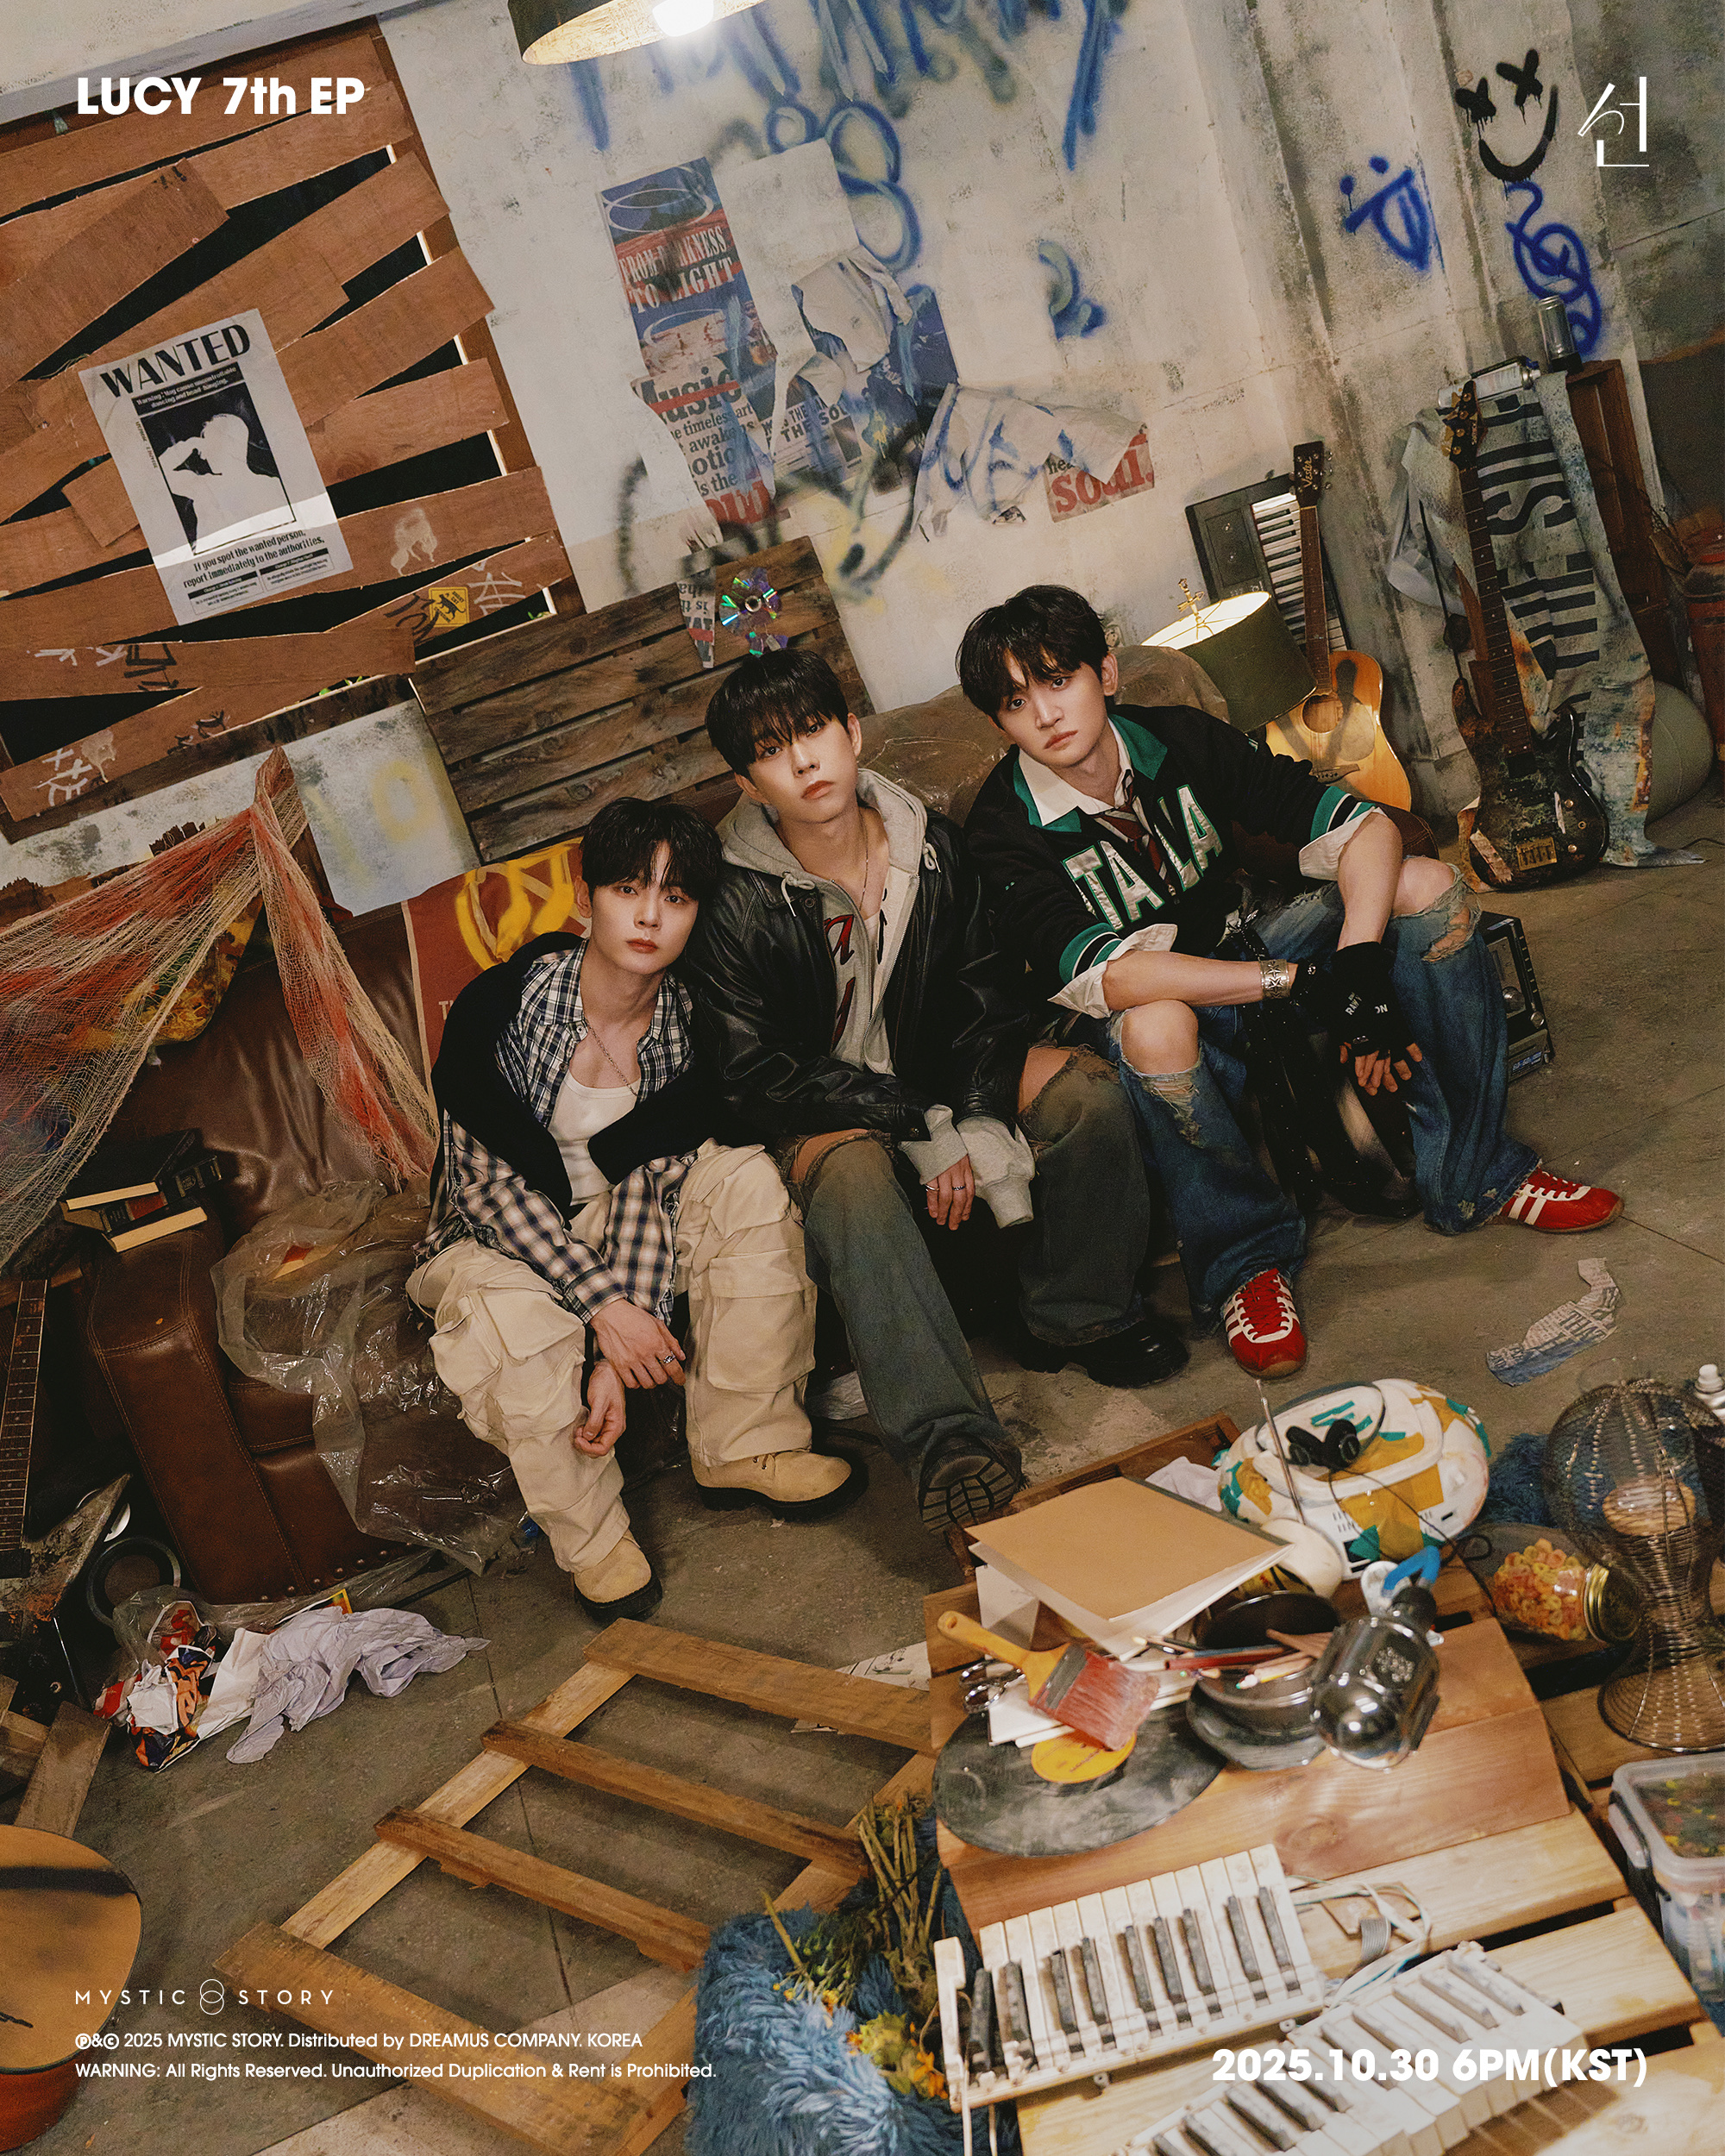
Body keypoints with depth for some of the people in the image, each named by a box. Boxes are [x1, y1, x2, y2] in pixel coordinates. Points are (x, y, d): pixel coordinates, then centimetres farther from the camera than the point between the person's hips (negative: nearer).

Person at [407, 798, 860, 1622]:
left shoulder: (683, 1027, -11)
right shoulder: (501, 1004, -22)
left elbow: (650, 1185, -15)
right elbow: (488, 1180, -23)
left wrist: (617, 1364, -25)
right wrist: (606, 1306, -30)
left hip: (613, 1223, 4)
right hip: (495, 1241, -4)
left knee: (747, 1180, -18)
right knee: (517, 1317, -37)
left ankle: (745, 1447, -10)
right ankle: (592, 1540, -12)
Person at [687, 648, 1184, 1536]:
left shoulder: (930, 846, -4)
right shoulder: (734, 904, -18)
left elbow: (983, 994, 1)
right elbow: (754, 1078, -20)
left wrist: (977, 1125, -17)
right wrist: (924, 1126, -23)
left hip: (938, 1078, 5)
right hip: (819, 1117, -5)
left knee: (1087, 1089, -17)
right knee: (855, 1177, -37)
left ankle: (1075, 1315, 1)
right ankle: (949, 1440, -44)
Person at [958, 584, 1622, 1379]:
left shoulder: (1176, 738, -10)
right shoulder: (1003, 832, -20)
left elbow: (1361, 824, -13)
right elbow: (1098, 974, -35)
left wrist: (1360, 962, -32)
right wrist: (1302, 980, -38)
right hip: (1159, 1011, -4)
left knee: (1430, 888, -14)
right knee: (1154, 1026, -40)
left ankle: (1474, 1173, -5)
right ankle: (1244, 1262, -16)